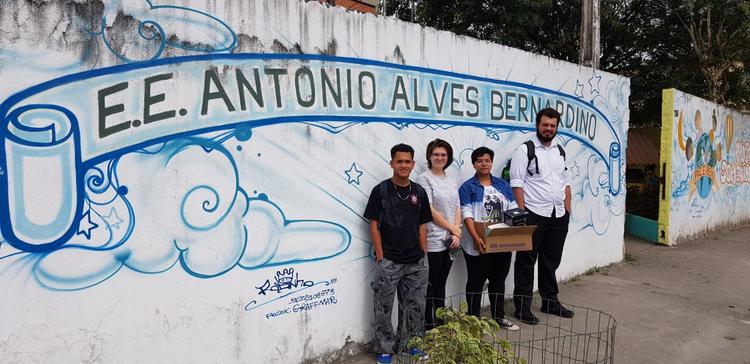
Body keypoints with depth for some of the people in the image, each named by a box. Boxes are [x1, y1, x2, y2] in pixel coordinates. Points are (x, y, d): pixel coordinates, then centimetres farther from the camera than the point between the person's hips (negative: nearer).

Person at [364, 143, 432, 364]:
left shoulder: (419, 192, 6)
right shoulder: (381, 190, -5)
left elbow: (422, 226, 10)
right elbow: (374, 225, -5)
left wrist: (424, 255, 6)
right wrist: (380, 257, -9)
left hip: (416, 262, 4)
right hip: (388, 262, -4)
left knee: (414, 306, 12)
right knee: (383, 308, 4)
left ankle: (409, 345, 28)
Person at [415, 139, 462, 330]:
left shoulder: (452, 178, 13)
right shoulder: (424, 179, -8)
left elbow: (457, 208, 12)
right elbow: (430, 211, -13)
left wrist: (457, 233, -2)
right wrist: (453, 229, -9)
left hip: (449, 241, 7)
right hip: (433, 241, -7)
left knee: (441, 285, 15)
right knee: (430, 287, 1)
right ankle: (429, 327, 9)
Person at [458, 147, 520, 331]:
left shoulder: (502, 184, 11)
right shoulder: (468, 187, -5)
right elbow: (467, 215, -14)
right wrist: (476, 238, -26)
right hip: (479, 245, -5)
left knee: (499, 280, 17)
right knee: (476, 283, 6)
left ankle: (499, 316, 30)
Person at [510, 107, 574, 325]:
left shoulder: (560, 151, 14)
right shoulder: (525, 150, -6)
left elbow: (566, 183, 18)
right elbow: (516, 184, -10)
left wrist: (567, 210, 11)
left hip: (558, 216, 6)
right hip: (534, 215, -6)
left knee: (551, 261, 16)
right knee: (526, 262, 1)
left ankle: (550, 301, 30)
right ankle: (522, 307, 10)